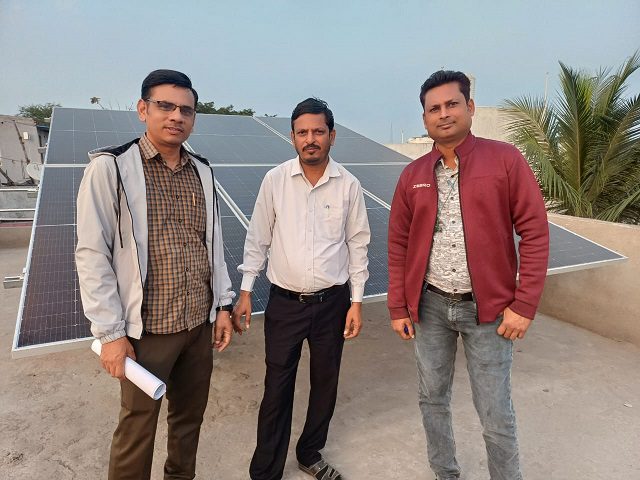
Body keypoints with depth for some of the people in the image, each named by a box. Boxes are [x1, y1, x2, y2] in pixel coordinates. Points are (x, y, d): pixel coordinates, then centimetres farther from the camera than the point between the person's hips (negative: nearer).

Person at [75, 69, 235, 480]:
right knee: (138, 426, 12)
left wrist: (223, 304, 8)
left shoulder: (203, 171, 6)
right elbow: (92, 255, -11)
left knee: (191, 416, 20)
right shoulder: (110, 167, -10)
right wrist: (111, 332, -12)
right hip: (147, 328, -5)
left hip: (200, 323, 5)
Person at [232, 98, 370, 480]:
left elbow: (357, 244, 1)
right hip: (285, 302, -1)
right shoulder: (274, 180, -5)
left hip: (332, 302, 2)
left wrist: (357, 301, 1)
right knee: (277, 388, 8)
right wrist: (245, 292, -1)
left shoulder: (349, 185, -4)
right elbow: (258, 239, 1)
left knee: (326, 383, 16)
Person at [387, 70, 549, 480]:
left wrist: (524, 304, -11)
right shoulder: (413, 176, 4)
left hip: (488, 308, -3)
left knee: (496, 415, 8)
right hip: (429, 306, 4)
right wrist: (398, 307, 3)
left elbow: (535, 232, -7)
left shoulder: (505, 160, -6)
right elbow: (399, 244, 6)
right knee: (433, 399, 17)